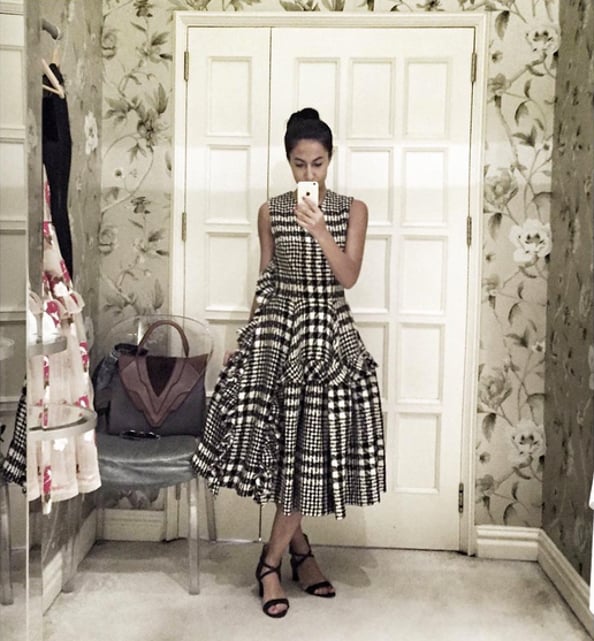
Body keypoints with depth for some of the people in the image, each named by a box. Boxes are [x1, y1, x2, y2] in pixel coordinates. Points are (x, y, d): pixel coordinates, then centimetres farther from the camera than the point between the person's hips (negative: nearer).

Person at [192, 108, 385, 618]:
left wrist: (320, 232, -24)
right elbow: (264, 280, 9)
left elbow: (349, 277, -10)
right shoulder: (271, 212, 4)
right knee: (282, 445, 0)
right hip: (277, 328, 1)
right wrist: (250, 336, 7)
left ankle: (272, 561, 15)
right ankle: (299, 547, 22)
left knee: (313, 449, -1)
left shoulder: (353, 210, 0)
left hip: (329, 332, -1)